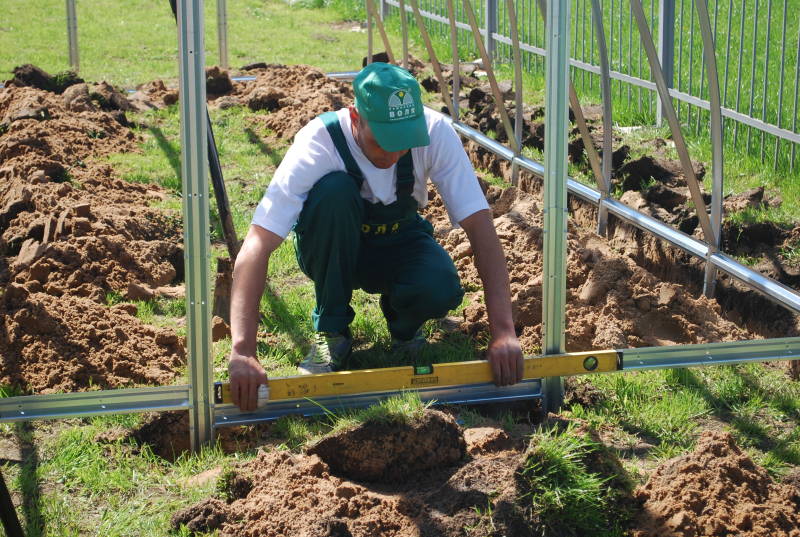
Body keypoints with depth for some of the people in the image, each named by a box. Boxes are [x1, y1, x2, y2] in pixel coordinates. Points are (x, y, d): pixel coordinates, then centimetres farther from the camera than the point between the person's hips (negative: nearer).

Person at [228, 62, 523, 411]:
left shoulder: (435, 133, -27)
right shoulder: (319, 143, -32)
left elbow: (479, 225, -27)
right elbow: (256, 247, -38)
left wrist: (503, 331, -36)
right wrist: (242, 353, -47)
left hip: (399, 242, 1)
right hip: (333, 249, -1)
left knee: (441, 290, -33)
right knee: (334, 189, -35)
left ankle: (402, 322, 5)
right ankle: (331, 331, -16)